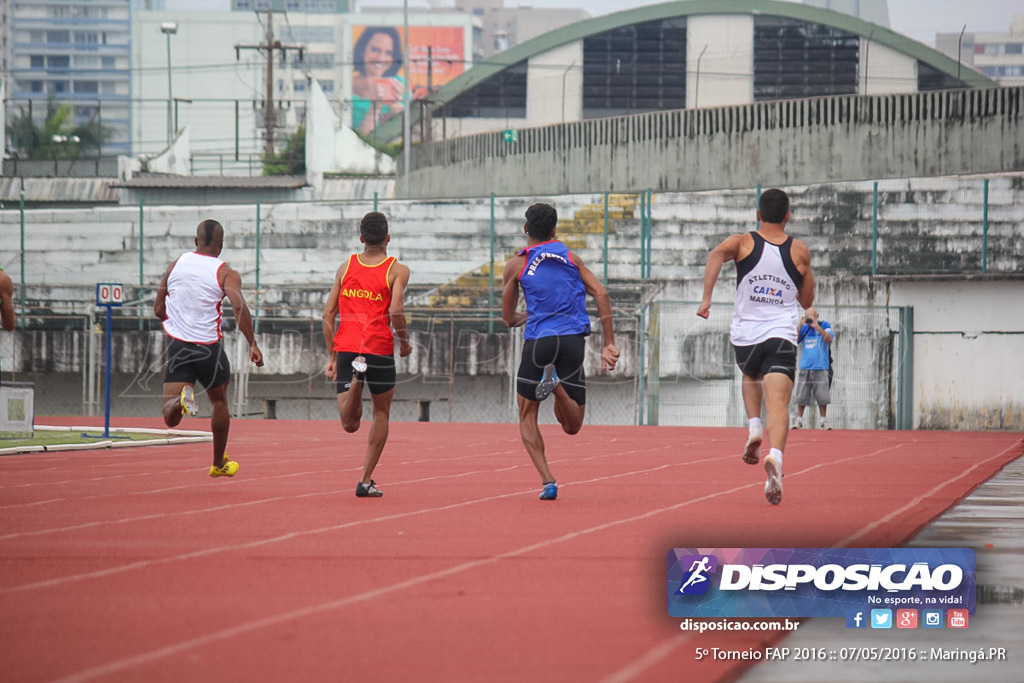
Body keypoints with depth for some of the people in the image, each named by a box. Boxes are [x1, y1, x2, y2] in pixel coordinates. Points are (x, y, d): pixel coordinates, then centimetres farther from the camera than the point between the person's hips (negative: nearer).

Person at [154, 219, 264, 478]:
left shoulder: (176, 264, 7)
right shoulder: (226, 274, -5)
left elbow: (158, 309, 12)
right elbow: (239, 306, -22)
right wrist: (253, 344, -19)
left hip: (177, 346, 2)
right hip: (209, 347, -2)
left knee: (171, 418, -4)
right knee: (219, 401, 25)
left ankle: (180, 398, -39)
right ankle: (219, 463, 34)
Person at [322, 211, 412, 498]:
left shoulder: (346, 267, 12)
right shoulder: (397, 270, 0)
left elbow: (328, 314, 8)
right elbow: (395, 310, -14)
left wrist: (332, 356, 13)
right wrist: (405, 341, 4)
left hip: (345, 348, 2)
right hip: (379, 349, -2)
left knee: (349, 424, -1)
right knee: (381, 413, 18)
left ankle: (355, 377, -31)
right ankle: (366, 481, 17)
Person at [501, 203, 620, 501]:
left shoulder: (516, 265, 9)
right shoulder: (571, 258, 15)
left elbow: (508, 319, 15)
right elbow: (601, 294, 2)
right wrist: (609, 344, 1)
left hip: (539, 341, -2)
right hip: (574, 341, 2)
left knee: (527, 417, 16)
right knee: (571, 426, 10)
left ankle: (547, 481, -3)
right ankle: (557, 383, -24)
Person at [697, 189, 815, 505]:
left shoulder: (742, 242, 4)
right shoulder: (799, 251, 7)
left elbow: (717, 254, -20)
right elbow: (807, 300, 16)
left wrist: (706, 298, -22)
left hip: (745, 336, 1)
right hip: (781, 337, -1)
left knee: (751, 377, 33)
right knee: (778, 402, -12)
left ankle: (753, 426, 9)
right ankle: (775, 455, -38)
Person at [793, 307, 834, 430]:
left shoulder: (824, 325, 4)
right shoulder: (804, 328, 12)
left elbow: (829, 338, -12)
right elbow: (794, 340, 3)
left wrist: (817, 326, -20)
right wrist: (800, 325, -8)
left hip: (821, 368, -2)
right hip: (805, 368, 2)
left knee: (822, 397, -3)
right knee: (801, 397, -1)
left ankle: (823, 421, 5)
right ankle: (798, 420, 6)